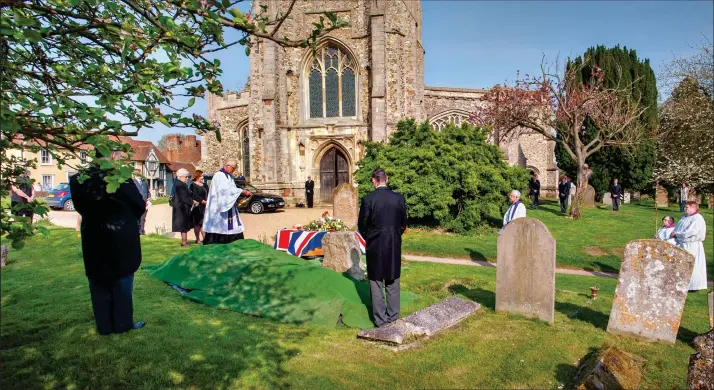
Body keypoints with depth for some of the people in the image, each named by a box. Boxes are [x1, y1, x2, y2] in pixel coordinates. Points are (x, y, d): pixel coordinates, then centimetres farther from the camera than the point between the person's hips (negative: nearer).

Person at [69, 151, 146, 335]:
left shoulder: (78, 179, -6)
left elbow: (79, 207, 9)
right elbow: (139, 206, -9)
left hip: (93, 237, 4)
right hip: (121, 237, -4)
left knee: (99, 283, 15)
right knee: (121, 280, 12)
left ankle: (104, 325, 24)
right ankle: (122, 323, 20)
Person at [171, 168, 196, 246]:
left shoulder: (181, 185, 12)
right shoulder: (180, 185, -18)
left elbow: (187, 195, 16)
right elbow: (184, 197, -21)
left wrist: (192, 200, 1)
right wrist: (193, 202, -10)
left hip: (183, 207, 10)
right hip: (182, 207, -10)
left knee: (184, 225, 13)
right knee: (184, 225, -5)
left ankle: (184, 241, 19)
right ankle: (184, 241, -1)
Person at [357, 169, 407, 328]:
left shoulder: (368, 199, -13)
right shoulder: (399, 198, -4)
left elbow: (362, 225, -6)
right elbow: (404, 223, 4)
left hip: (375, 245, -3)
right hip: (394, 245, 3)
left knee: (376, 283, 9)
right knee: (393, 283, 15)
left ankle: (380, 320, 14)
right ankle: (393, 317, 22)